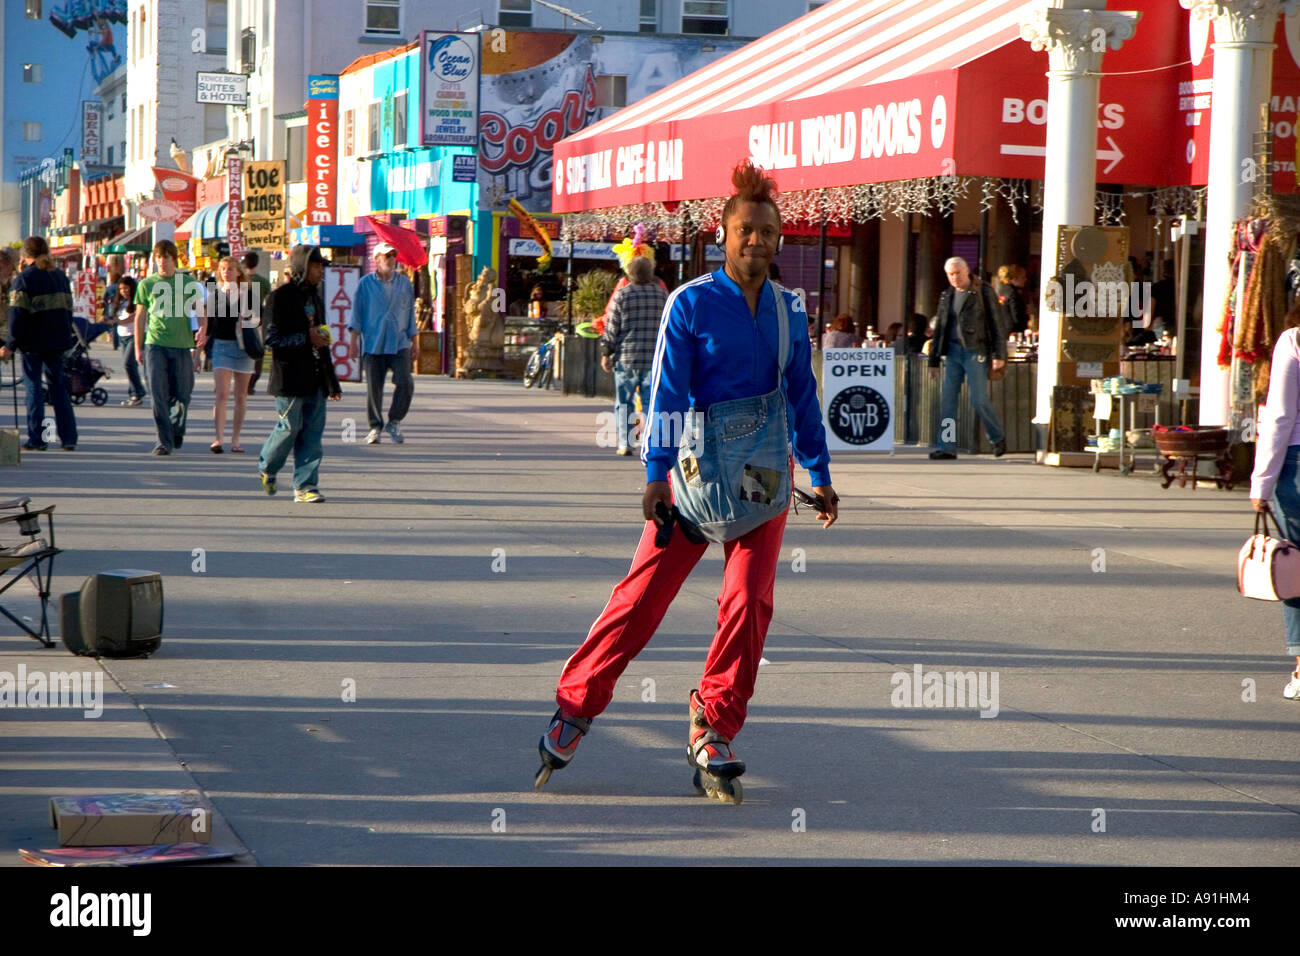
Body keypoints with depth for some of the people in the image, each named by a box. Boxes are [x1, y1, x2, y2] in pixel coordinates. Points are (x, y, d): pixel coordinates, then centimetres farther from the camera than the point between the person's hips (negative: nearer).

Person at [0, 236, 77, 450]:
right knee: (58, 386, 11)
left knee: (34, 387, 1)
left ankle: (36, 439, -1)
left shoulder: (23, 279, -9)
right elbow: (68, 309, 16)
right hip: (58, 341, 5)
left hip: (34, 342, -5)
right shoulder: (60, 276, 11)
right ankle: (68, 438, 7)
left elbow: (17, 315, -14)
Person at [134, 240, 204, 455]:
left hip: (182, 343, 0)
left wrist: (202, 330, -17)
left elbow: (198, 308, 3)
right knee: (158, 394, -9)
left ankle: (177, 429, 31)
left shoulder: (188, 282, 6)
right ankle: (165, 441, -5)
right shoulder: (146, 284, 7)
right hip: (155, 344, 0)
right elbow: (140, 316, 13)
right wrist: (138, 347, 13)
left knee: (182, 393, 3)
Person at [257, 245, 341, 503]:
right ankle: (267, 467, 22)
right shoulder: (279, 298, -7)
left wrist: (332, 382, 22)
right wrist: (306, 338, -17)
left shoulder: (315, 298, 18)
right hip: (290, 377, -7)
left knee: (312, 432, 1)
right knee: (290, 427, -3)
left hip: (315, 379, 7)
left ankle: (305, 485, 3)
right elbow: (272, 340, -12)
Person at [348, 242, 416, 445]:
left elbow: (410, 313, 17)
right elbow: (357, 311, 6)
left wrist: (414, 341, 15)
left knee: (405, 382, -13)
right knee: (373, 387, -1)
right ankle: (375, 427, 13)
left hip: (399, 344, 1)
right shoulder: (365, 284, 5)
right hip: (373, 343, -1)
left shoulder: (404, 283, 12)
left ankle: (394, 422, 4)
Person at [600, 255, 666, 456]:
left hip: (626, 357, -2)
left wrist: (607, 353, 7)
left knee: (624, 402, 7)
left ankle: (625, 444, 3)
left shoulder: (621, 295, -4)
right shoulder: (662, 295, 5)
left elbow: (611, 328, -2)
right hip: (655, 357, 2)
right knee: (652, 402, 5)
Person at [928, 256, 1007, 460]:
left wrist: (999, 354, -11)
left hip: (975, 351, -5)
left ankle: (998, 437, 13)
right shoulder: (947, 296, 15)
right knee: (947, 399, -2)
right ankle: (946, 448, 0)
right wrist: (934, 360, 17)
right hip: (953, 352, 5)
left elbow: (995, 324, -4)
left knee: (979, 400, -8)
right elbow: (940, 328, 19)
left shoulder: (983, 293, -2)